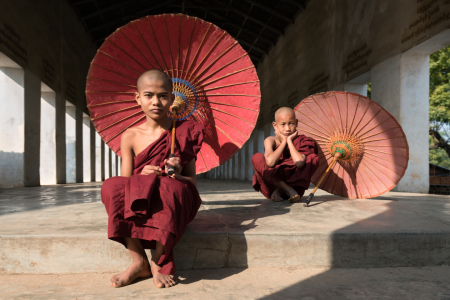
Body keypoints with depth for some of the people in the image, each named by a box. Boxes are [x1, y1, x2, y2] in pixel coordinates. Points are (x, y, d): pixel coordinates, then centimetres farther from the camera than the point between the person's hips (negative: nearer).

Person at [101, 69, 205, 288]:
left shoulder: (184, 132, 2)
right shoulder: (130, 137, 5)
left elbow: (192, 181, 2)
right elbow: (126, 180, 3)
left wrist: (177, 175, -21)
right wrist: (143, 176, -18)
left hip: (173, 202, -2)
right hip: (137, 202, 2)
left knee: (170, 186, -35)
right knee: (111, 186, -26)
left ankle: (159, 263, -17)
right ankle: (139, 262, -16)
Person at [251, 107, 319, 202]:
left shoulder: (301, 141, -7)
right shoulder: (271, 140, -7)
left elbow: (300, 163, -29)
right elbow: (270, 162, -29)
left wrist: (289, 141, -17)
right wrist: (284, 142, -17)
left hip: (294, 183, 1)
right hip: (272, 185, 0)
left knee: (313, 159, -18)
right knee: (257, 158, -20)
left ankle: (280, 190, -17)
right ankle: (288, 190, -22)